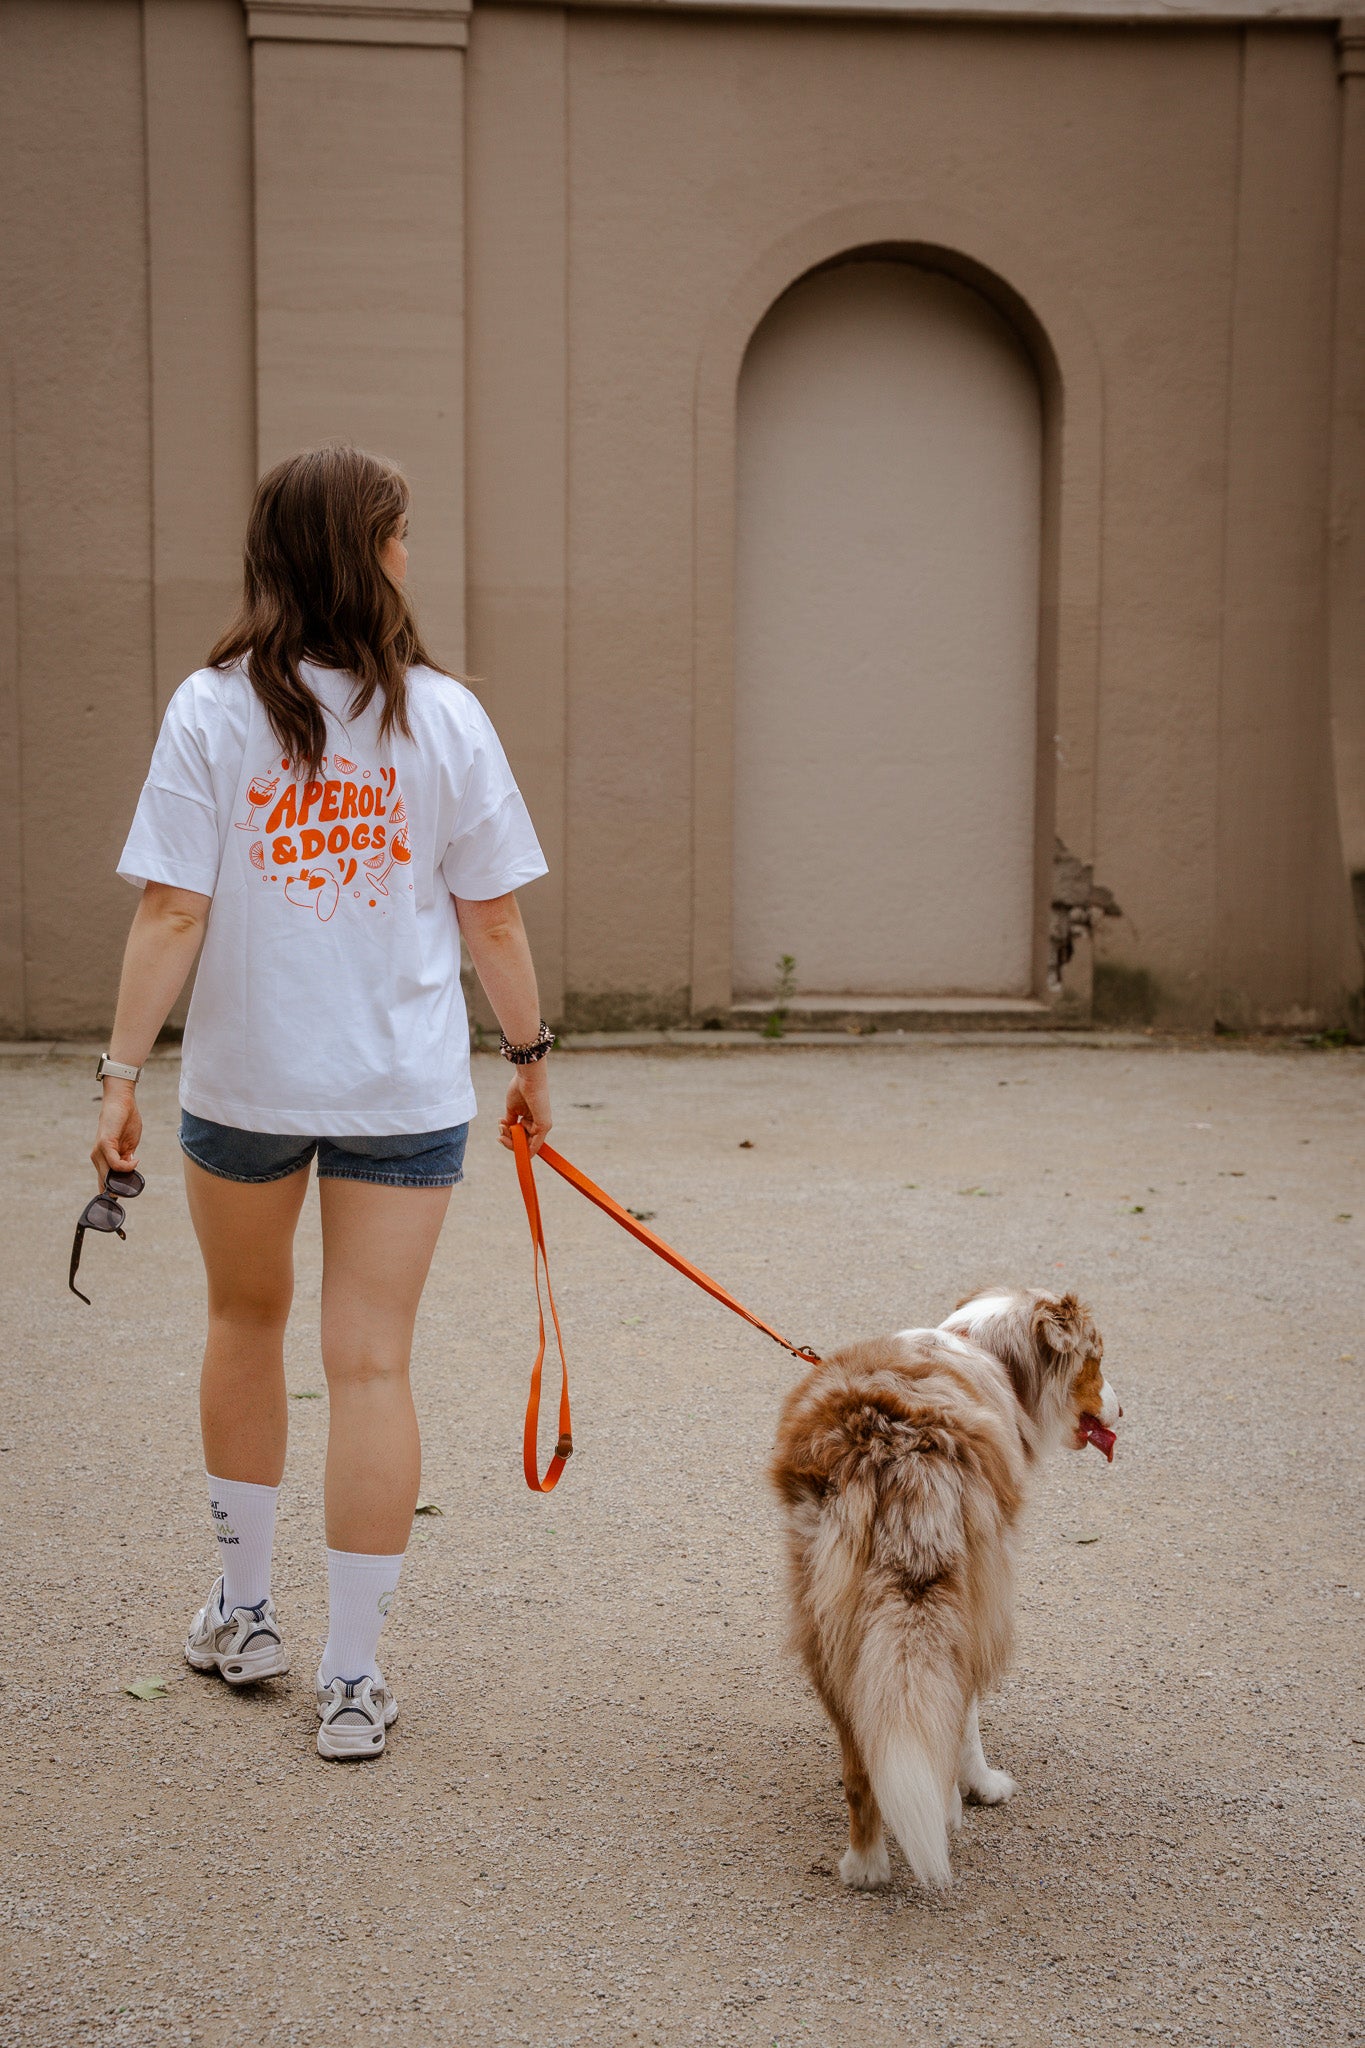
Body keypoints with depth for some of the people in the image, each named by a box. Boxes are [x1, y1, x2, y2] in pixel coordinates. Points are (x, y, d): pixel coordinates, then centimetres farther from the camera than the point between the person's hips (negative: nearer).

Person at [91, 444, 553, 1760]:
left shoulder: (210, 710, -6)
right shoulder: (443, 715, -5)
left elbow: (171, 915, -10)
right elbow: (492, 919, -2)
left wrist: (122, 1072, -4)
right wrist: (530, 1054, 10)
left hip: (241, 1077, 1)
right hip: (405, 1085, -1)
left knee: (246, 1318, 22)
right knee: (371, 1362, 4)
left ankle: (243, 1614, 35)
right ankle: (351, 1678, 10)